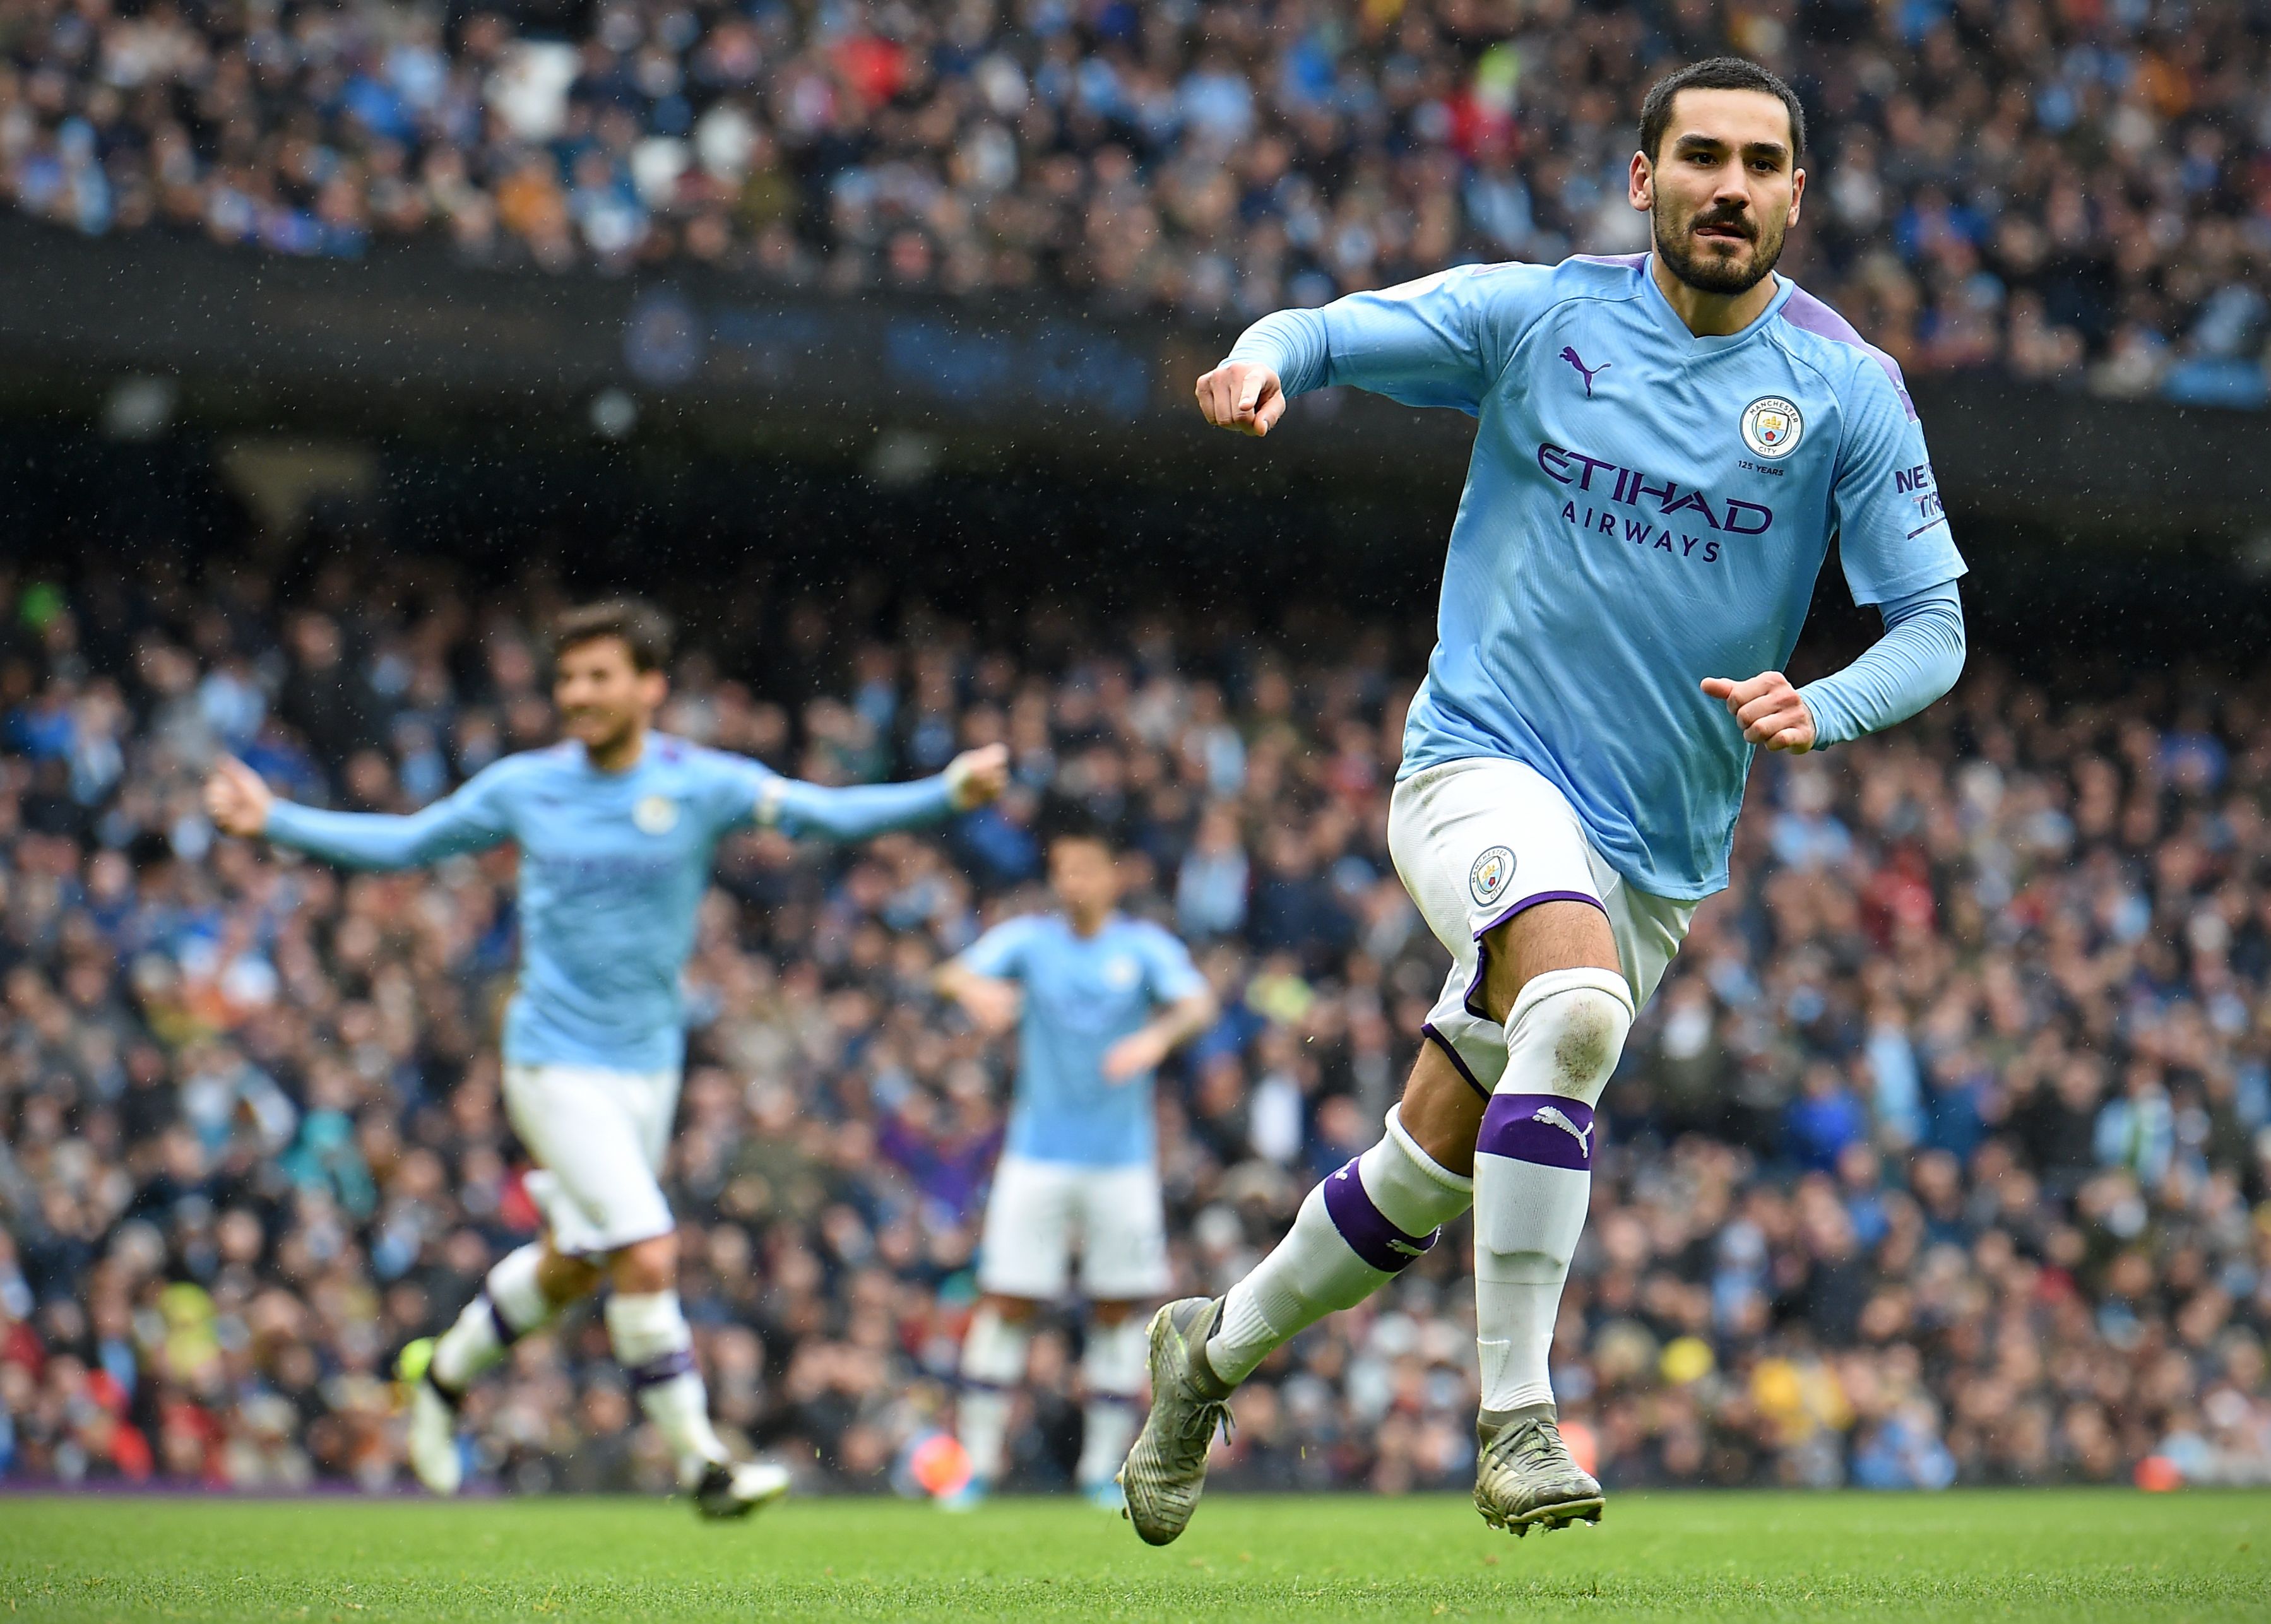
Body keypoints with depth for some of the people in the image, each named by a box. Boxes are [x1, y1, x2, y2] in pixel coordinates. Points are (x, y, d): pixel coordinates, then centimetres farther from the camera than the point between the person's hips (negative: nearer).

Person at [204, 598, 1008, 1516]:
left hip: (649, 1064, 3)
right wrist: (274, 822, 8)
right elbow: (404, 844, 12)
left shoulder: (701, 785, -5)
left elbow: (831, 815, -15)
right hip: (557, 1062, -3)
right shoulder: (524, 787, -2)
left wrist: (949, 795, -28)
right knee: (648, 1256, -17)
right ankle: (700, 1464, -9)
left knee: (573, 1266, 16)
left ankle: (445, 1373, 43)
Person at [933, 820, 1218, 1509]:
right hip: (1038, 1153, 0)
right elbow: (958, 974, -11)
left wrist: (1160, 1035, -35)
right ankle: (976, 1460, 1)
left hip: (1122, 1159, 0)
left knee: (1118, 1310, 1)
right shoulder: (1029, 938, 4)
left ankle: (1103, 1467, 10)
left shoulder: (1145, 946, 3)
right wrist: (975, 989, -36)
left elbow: (1196, 1001, -13)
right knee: (1007, 1303, -5)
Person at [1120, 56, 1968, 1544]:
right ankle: (1517, 1420, -31)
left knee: (1433, 1177, 10)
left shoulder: (1847, 389, -2)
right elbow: (1324, 334, 3)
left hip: (1660, 850, 3)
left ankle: (1216, 1350, 37)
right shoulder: (1537, 316, -2)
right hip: (1484, 767, -3)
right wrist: (1265, 363, -22)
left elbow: (1933, 621, -2)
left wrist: (1823, 711, -23)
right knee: (1576, 1006, -34)